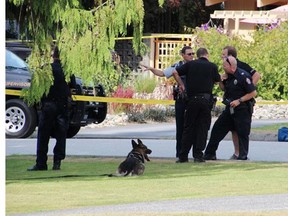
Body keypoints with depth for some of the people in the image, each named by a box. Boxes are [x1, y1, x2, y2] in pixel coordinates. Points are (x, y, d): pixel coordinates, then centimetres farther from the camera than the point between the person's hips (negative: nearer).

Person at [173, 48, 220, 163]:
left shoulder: (190, 64, 6)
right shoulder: (212, 66, 4)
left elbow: (175, 72, 3)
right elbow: (217, 81, 13)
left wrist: (181, 85, 13)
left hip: (192, 99, 1)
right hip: (206, 99, -1)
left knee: (188, 127, 8)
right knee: (202, 128, 5)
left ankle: (183, 156, 7)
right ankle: (198, 155, 0)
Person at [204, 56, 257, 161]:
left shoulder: (243, 76, -18)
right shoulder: (228, 76, 6)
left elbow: (253, 93, -16)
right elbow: (224, 88, 22)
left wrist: (239, 101, -19)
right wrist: (220, 82, 0)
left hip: (242, 110, -8)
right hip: (230, 109, 8)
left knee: (242, 133, -2)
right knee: (217, 128, 6)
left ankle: (243, 156, 10)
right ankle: (210, 154, 11)